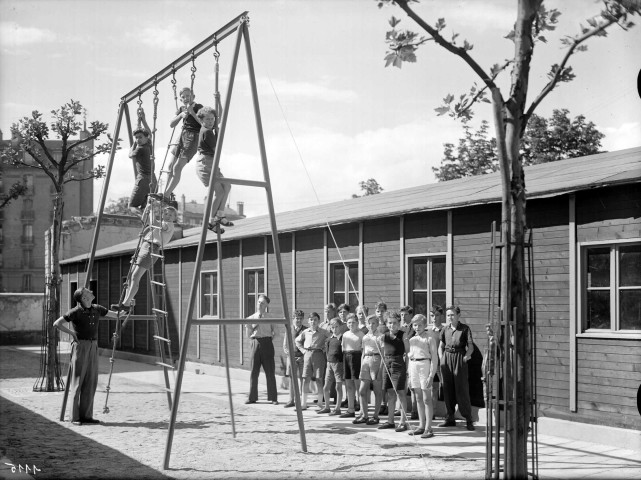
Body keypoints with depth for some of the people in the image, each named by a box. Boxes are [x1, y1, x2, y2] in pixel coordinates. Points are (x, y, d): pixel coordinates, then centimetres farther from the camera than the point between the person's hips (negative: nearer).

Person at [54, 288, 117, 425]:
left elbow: (114, 315, 22)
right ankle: (75, 417, -1)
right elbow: (56, 324, -6)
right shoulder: (76, 312, -8)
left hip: (93, 347, 6)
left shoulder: (96, 309, 10)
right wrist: (71, 332, -8)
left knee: (91, 383, 5)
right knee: (77, 382, -4)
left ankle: (86, 415, 9)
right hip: (80, 346, -6)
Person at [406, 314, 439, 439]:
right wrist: (409, 374, 14)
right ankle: (421, 426, 18)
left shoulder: (429, 337, -4)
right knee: (418, 398, 11)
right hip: (413, 366, 6)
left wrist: (431, 375, -14)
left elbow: (434, 357, -7)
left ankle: (428, 428, -2)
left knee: (426, 399, -4)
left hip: (424, 365, -6)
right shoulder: (411, 338, 14)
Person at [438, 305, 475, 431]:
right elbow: (441, 346, 18)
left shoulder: (465, 329, 0)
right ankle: (450, 418, 14)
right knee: (447, 389, 5)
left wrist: (466, 356, -14)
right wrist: (441, 359, 6)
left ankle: (469, 420, -3)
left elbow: (470, 346, -1)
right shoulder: (445, 329, 11)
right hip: (446, 359, 4)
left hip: (459, 359, -4)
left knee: (462, 389, -7)